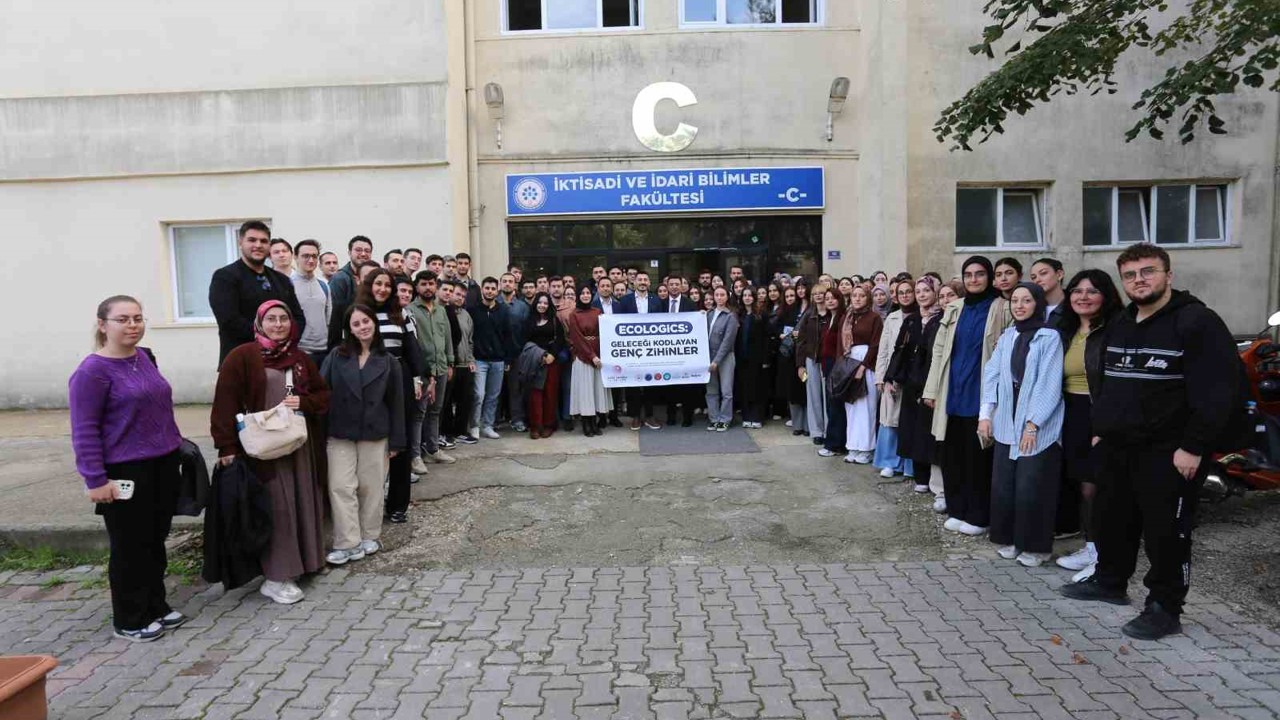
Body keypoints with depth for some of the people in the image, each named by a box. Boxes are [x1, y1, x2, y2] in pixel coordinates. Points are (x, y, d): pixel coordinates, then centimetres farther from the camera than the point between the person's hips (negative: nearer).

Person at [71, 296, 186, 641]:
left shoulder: (144, 358, 6)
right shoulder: (92, 371, -15)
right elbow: (84, 431, -15)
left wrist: (175, 447, 19)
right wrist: (95, 480, -17)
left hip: (163, 465, 7)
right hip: (125, 473, -7)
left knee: (156, 540, 16)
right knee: (130, 547, 6)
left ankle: (156, 607, 31)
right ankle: (129, 620, 22)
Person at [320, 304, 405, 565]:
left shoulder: (388, 361, 2)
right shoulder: (336, 356, 2)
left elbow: (396, 403, 2)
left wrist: (396, 441, 0)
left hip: (375, 434, 0)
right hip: (340, 434, 1)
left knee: (370, 487, 7)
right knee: (341, 487, -2)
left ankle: (369, 536, 22)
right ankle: (348, 543, 5)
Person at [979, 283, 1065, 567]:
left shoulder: (1050, 337, -7)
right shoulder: (1006, 337, 9)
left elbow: (1049, 384, -12)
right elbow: (992, 376, 6)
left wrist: (1032, 424, -16)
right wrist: (985, 414, -2)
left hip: (1039, 426, -5)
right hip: (1007, 423, 5)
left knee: (1031, 487, -1)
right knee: (1003, 484, 8)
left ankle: (1034, 545, 15)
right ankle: (1009, 539, 23)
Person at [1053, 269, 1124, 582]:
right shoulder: (1066, 332, 13)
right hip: (1071, 416, 7)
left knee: (1094, 487, -4)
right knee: (1080, 486, 13)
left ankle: (1102, 557, 8)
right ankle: (1090, 548, 25)